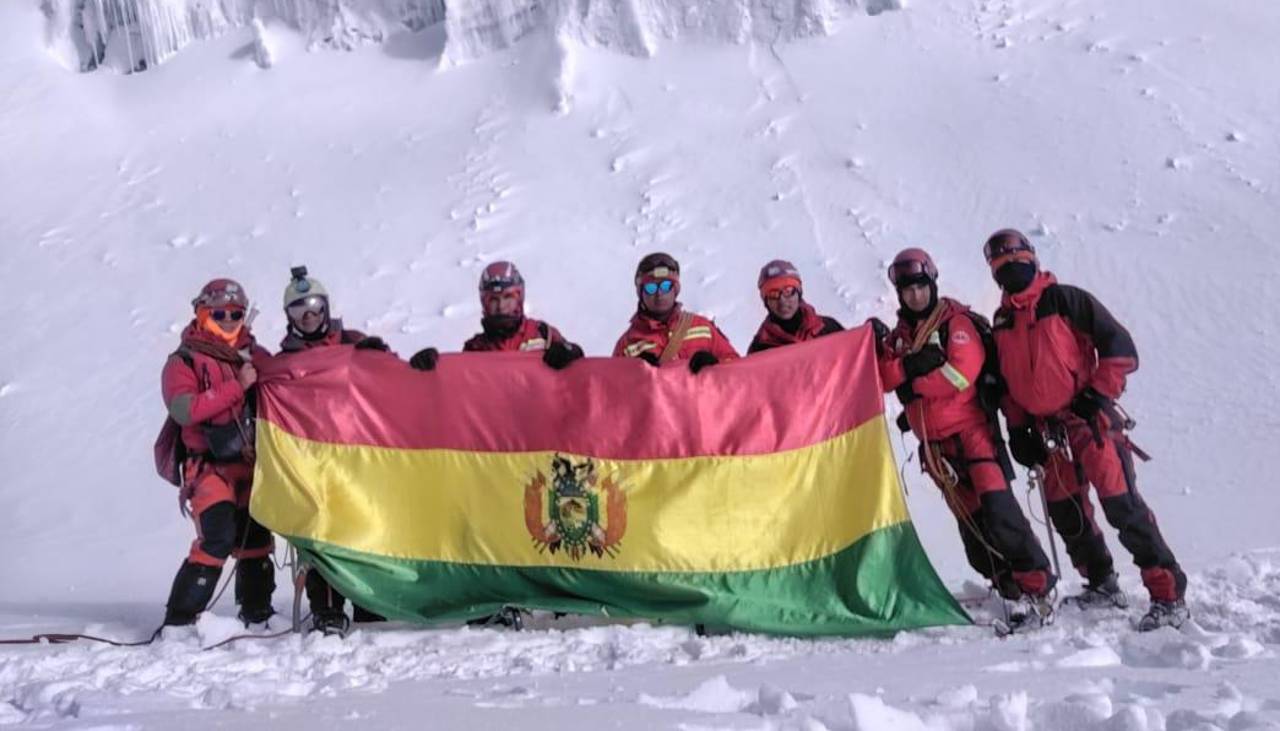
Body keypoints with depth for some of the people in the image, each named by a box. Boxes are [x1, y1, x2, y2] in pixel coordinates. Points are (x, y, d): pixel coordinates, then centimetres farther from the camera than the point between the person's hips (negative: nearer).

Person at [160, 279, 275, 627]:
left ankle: (256, 612, 26)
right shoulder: (183, 362, 1)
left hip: (254, 461, 5)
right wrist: (237, 386, -19)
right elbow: (185, 410, -16)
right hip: (212, 464, -5)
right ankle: (180, 618, -10)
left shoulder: (257, 356, 14)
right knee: (218, 537, -20)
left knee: (256, 538, 11)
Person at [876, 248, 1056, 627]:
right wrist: (907, 363, -18)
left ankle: (1035, 585, -9)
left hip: (970, 430, -6)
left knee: (998, 510, -16)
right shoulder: (899, 335, 14)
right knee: (970, 522, 5)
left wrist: (911, 381, -9)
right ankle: (1009, 585, 12)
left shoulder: (956, 322, -3)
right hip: (934, 445, 6)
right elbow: (883, 380, 0)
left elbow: (961, 373, -17)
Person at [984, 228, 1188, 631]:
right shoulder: (1001, 321, 13)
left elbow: (1119, 346, -7)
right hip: (1046, 431, 6)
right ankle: (1102, 583, 27)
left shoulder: (1066, 300, -5)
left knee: (1123, 506, -12)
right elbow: (1006, 380, 19)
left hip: (1090, 419, -6)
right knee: (1067, 515, 10)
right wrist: (1016, 427, 12)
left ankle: (1169, 594, -5)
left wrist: (1098, 393, -13)